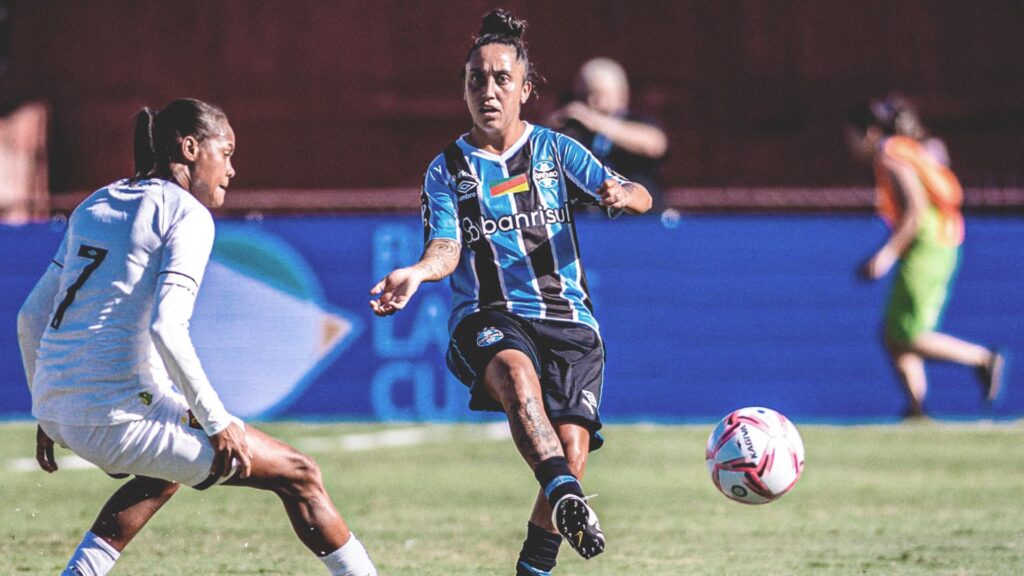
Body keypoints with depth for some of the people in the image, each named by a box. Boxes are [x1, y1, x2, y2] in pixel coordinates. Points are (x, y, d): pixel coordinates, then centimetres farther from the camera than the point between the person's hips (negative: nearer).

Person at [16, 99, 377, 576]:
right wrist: (217, 422, -13)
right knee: (299, 475, 3)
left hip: (57, 410, 8)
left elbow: (31, 318, 19)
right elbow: (166, 328, -18)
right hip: (122, 414, -8)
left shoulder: (95, 206, 18)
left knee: (168, 472, 38)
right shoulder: (187, 214, -4)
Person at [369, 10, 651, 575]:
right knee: (517, 373, -39)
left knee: (570, 454, -17)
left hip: (567, 319, 2)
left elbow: (639, 198, 5)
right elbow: (447, 248, -3)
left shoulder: (555, 150, 11)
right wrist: (418, 272, -26)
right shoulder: (447, 169, 10)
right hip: (488, 318, -1)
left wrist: (623, 193, -20)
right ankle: (567, 501, -55)